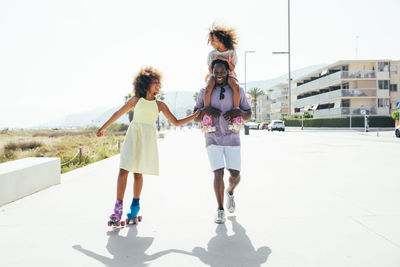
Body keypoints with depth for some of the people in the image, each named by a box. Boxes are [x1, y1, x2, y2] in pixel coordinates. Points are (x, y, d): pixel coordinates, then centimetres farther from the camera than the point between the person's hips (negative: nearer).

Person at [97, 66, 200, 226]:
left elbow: (176, 122, 11)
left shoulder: (159, 105, 9)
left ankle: (135, 204, 20)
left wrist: (195, 115, 3)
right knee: (123, 170, -9)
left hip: (148, 138, 0)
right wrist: (103, 127, 23)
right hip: (133, 135, 0)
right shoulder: (136, 100, 9)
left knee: (138, 172, 4)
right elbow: (119, 113, 18)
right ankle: (118, 208, -5)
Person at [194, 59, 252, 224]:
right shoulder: (205, 92, 1)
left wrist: (238, 112, -17)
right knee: (218, 174, -11)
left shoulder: (238, 91, 1)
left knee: (235, 175, -2)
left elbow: (248, 115, 5)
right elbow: (196, 118, 2)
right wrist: (205, 110, -20)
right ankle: (220, 210, 6)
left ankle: (230, 192, 35)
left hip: (232, 139, 1)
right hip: (213, 139, -1)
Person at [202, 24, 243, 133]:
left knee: (235, 86, -37)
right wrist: (213, 61, -20)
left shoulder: (231, 52, 0)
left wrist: (226, 60, -22)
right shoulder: (212, 53, 1)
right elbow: (210, 70, -1)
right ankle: (207, 115, -33)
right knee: (208, 88, -36)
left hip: (228, 74, 0)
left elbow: (232, 68, -4)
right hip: (214, 75, 0)